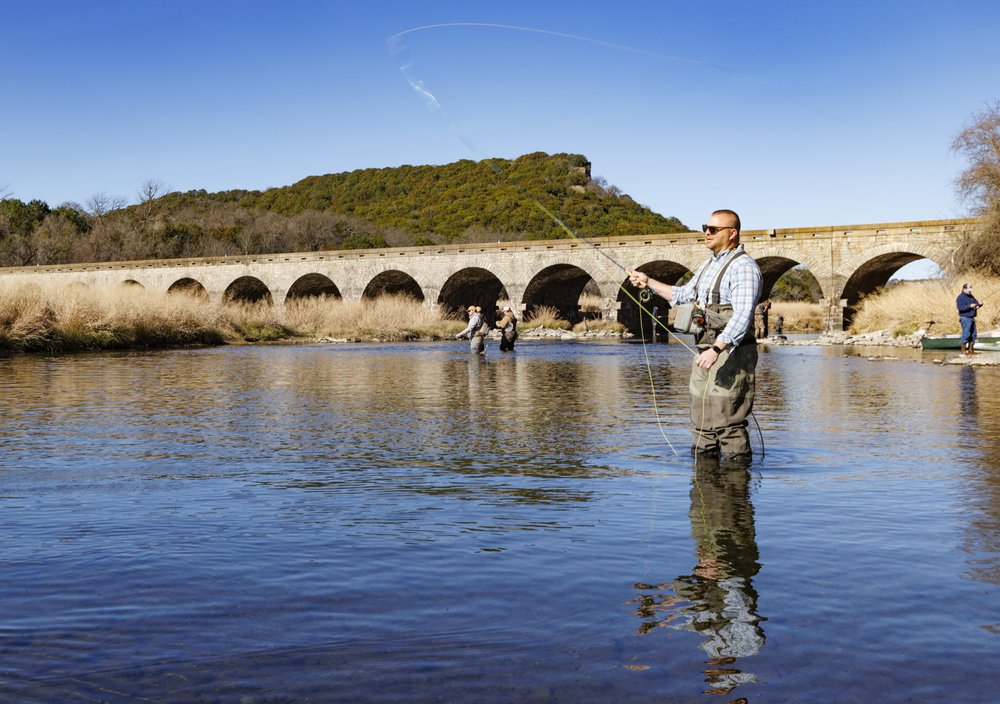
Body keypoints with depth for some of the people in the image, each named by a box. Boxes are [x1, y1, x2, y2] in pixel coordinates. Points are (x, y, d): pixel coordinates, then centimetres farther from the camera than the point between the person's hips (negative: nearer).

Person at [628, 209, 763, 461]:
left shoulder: (744, 267, -13)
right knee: (702, 421, 14)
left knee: (727, 422, -10)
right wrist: (649, 282, 27)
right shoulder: (709, 264, 18)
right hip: (705, 354, 9)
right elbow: (684, 295, 32)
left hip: (730, 354, -9)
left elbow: (742, 316, -24)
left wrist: (716, 349, -34)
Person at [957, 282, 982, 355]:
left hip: (972, 318, 9)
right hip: (965, 318, -9)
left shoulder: (971, 296, 17)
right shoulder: (961, 297, -11)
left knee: (973, 335, 10)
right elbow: (960, 307, -21)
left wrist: (979, 304, -2)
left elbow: (976, 303, 21)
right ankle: (963, 350, -6)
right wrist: (970, 306, -24)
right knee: (966, 334, -11)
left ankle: (971, 350, 16)